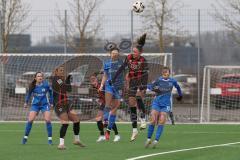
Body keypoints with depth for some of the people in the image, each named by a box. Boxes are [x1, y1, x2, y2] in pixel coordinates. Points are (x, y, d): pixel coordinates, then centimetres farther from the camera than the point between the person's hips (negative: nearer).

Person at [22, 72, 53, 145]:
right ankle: (25, 137, 4)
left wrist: (51, 102, 10)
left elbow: (50, 92, 8)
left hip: (45, 104, -1)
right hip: (35, 105, 1)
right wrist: (26, 102, 12)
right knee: (30, 120, -11)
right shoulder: (32, 86, -7)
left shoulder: (46, 84, -9)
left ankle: (50, 139, 1)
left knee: (48, 120, -11)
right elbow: (29, 93, 13)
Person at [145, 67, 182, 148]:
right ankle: (148, 139, 3)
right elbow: (149, 86, -3)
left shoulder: (172, 81, 3)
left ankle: (156, 140, -11)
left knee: (161, 122, -12)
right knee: (153, 120, -11)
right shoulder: (158, 80, -1)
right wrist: (154, 89, -24)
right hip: (156, 102, -1)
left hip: (166, 105, 1)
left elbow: (177, 86, 24)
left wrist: (180, 95, 37)